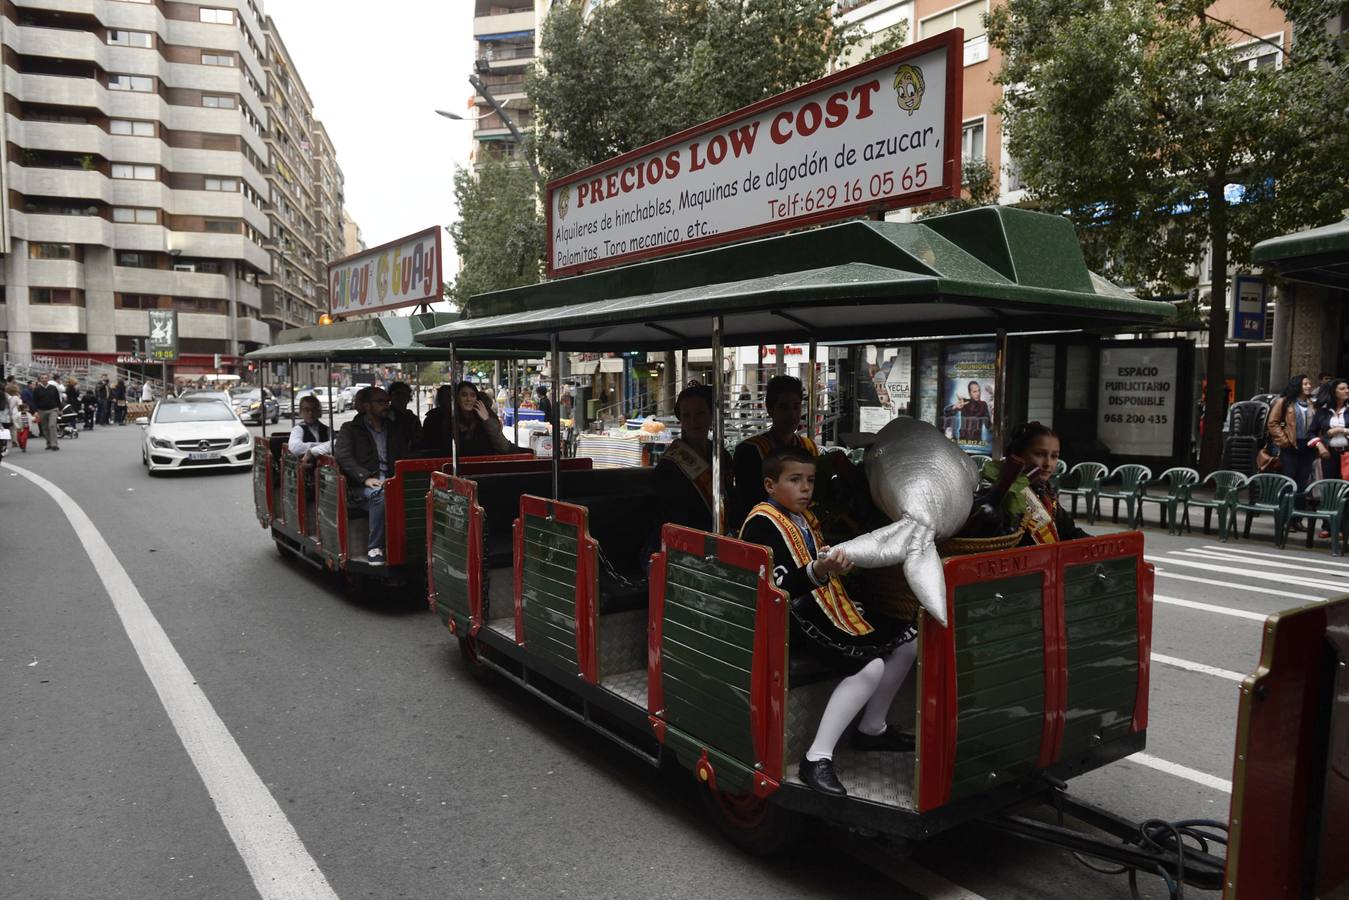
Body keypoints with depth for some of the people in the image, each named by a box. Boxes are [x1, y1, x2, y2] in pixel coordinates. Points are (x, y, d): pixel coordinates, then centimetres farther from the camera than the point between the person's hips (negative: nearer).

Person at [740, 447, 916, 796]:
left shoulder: (805, 517, 18)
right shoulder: (762, 523, -13)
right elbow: (777, 586, -24)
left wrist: (837, 562, 9)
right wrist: (817, 572, -38)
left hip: (824, 607, 10)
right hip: (793, 619, -10)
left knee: (907, 639, 8)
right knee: (869, 666, -27)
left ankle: (872, 729, 20)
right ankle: (817, 758, -24)